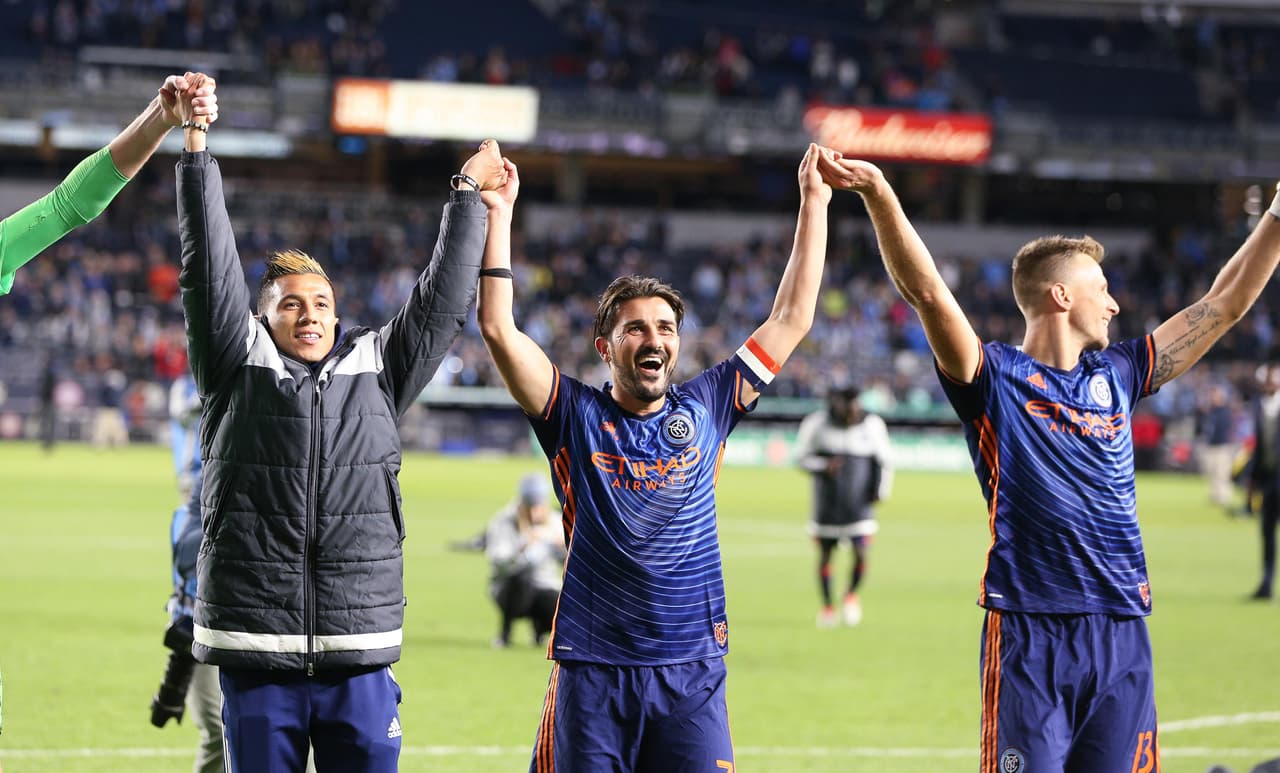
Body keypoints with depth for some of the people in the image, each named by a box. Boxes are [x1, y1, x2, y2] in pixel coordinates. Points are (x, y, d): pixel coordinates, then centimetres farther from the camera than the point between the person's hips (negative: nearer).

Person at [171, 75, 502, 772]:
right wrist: (195, 146, -5)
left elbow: (441, 300, 17)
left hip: (359, 658, 2)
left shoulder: (376, 369, 13)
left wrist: (469, 196, 18)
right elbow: (209, 270, 1)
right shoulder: (239, 370, 6)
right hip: (257, 660, -2)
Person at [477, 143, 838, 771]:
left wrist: (813, 204, 11)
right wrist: (497, 213, -11)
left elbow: (791, 320, 12)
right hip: (592, 667, -2)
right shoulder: (576, 417, 3)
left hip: (692, 668, 2)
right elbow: (499, 329, -7)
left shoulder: (703, 410, 9)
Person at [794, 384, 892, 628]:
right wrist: (824, 466, -20)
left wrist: (881, 489, -7)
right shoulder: (817, 424, -9)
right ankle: (827, 605, 25)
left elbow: (883, 462, 6)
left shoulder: (872, 425, -5)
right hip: (827, 503, 0)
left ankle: (852, 595, 20)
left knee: (861, 553, -9)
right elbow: (802, 457, -1)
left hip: (860, 504, 0)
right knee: (825, 554, 6)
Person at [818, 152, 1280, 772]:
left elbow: (1226, 303, 22)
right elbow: (927, 292, -15)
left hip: (1122, 629, 5)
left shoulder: (1117, 376, 16)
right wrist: (879, 195, -28)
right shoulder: (995, 378, 0)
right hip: (1029, 632, -5)